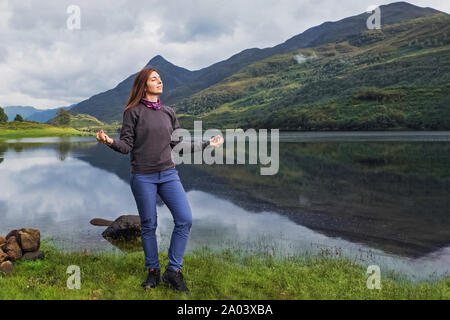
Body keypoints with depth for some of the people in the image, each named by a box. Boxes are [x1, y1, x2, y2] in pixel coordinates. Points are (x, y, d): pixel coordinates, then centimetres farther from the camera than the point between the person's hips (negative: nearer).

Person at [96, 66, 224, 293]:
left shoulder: (169, 112, 11)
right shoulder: (133, 112, -1)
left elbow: (177, 144, 14)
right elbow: (126, 146, -4)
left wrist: (207, 144, 19)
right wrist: (110, 141, -25)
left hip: (168, 174, 4)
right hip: (143, 177, -4)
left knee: (185, 220, -6)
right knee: (149, 226, 5)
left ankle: (173, 272, 8)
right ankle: (153, 272, 24)